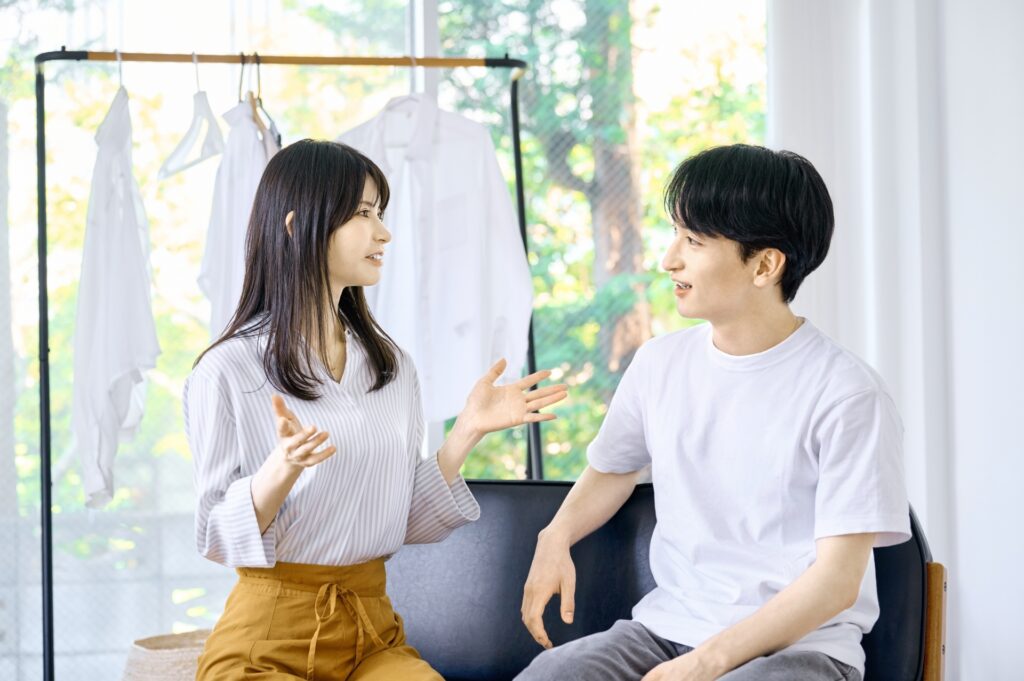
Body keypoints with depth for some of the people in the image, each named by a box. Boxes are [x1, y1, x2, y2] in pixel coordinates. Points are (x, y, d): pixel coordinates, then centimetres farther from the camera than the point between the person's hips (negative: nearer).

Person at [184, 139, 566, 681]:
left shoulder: (392, 367, 10)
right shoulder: (228, 371, -6)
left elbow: (405, 519, 10)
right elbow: (219, 536, -6)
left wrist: (468, 431, 0)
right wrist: (281, 469, -23)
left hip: (373, 632, 5)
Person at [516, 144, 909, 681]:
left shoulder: (845, 391, -11)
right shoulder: (659, 363, 7)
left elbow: (836, 579, -12)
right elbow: (611, 469, 25)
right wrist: (555, 538, 3)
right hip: (666, 626, 5)